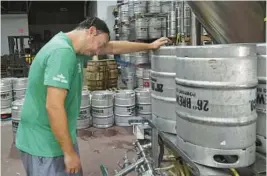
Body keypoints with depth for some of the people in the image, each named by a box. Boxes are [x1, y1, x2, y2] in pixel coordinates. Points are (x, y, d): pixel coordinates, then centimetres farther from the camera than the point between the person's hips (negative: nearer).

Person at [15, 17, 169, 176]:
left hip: (58, 138, 9)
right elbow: (53, 107, -29)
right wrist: (69, 153, -22)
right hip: (45, 144, -9)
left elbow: (113, 47, 16)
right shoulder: (63, 52, -24)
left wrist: (150, 46, 25)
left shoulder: (72, 48, 6)